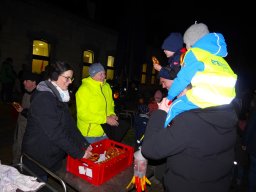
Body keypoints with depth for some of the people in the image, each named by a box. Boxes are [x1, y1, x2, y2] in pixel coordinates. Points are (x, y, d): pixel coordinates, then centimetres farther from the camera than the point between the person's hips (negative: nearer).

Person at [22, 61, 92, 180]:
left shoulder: (59, 96, 5)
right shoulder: (43, 99, -24)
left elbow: (70, 124, 2)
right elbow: (55, 133, -28)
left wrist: (85, 144, -5)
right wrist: (80, 153, -23)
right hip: (37, 160, -8)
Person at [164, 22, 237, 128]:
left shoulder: (194, 52, 4)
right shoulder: (218, 56, 25)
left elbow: (182, 79, 2)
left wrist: (169, 97, 15)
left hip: (206, 99, -8)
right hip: (225, 101, 8)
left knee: (174, 108, 8)